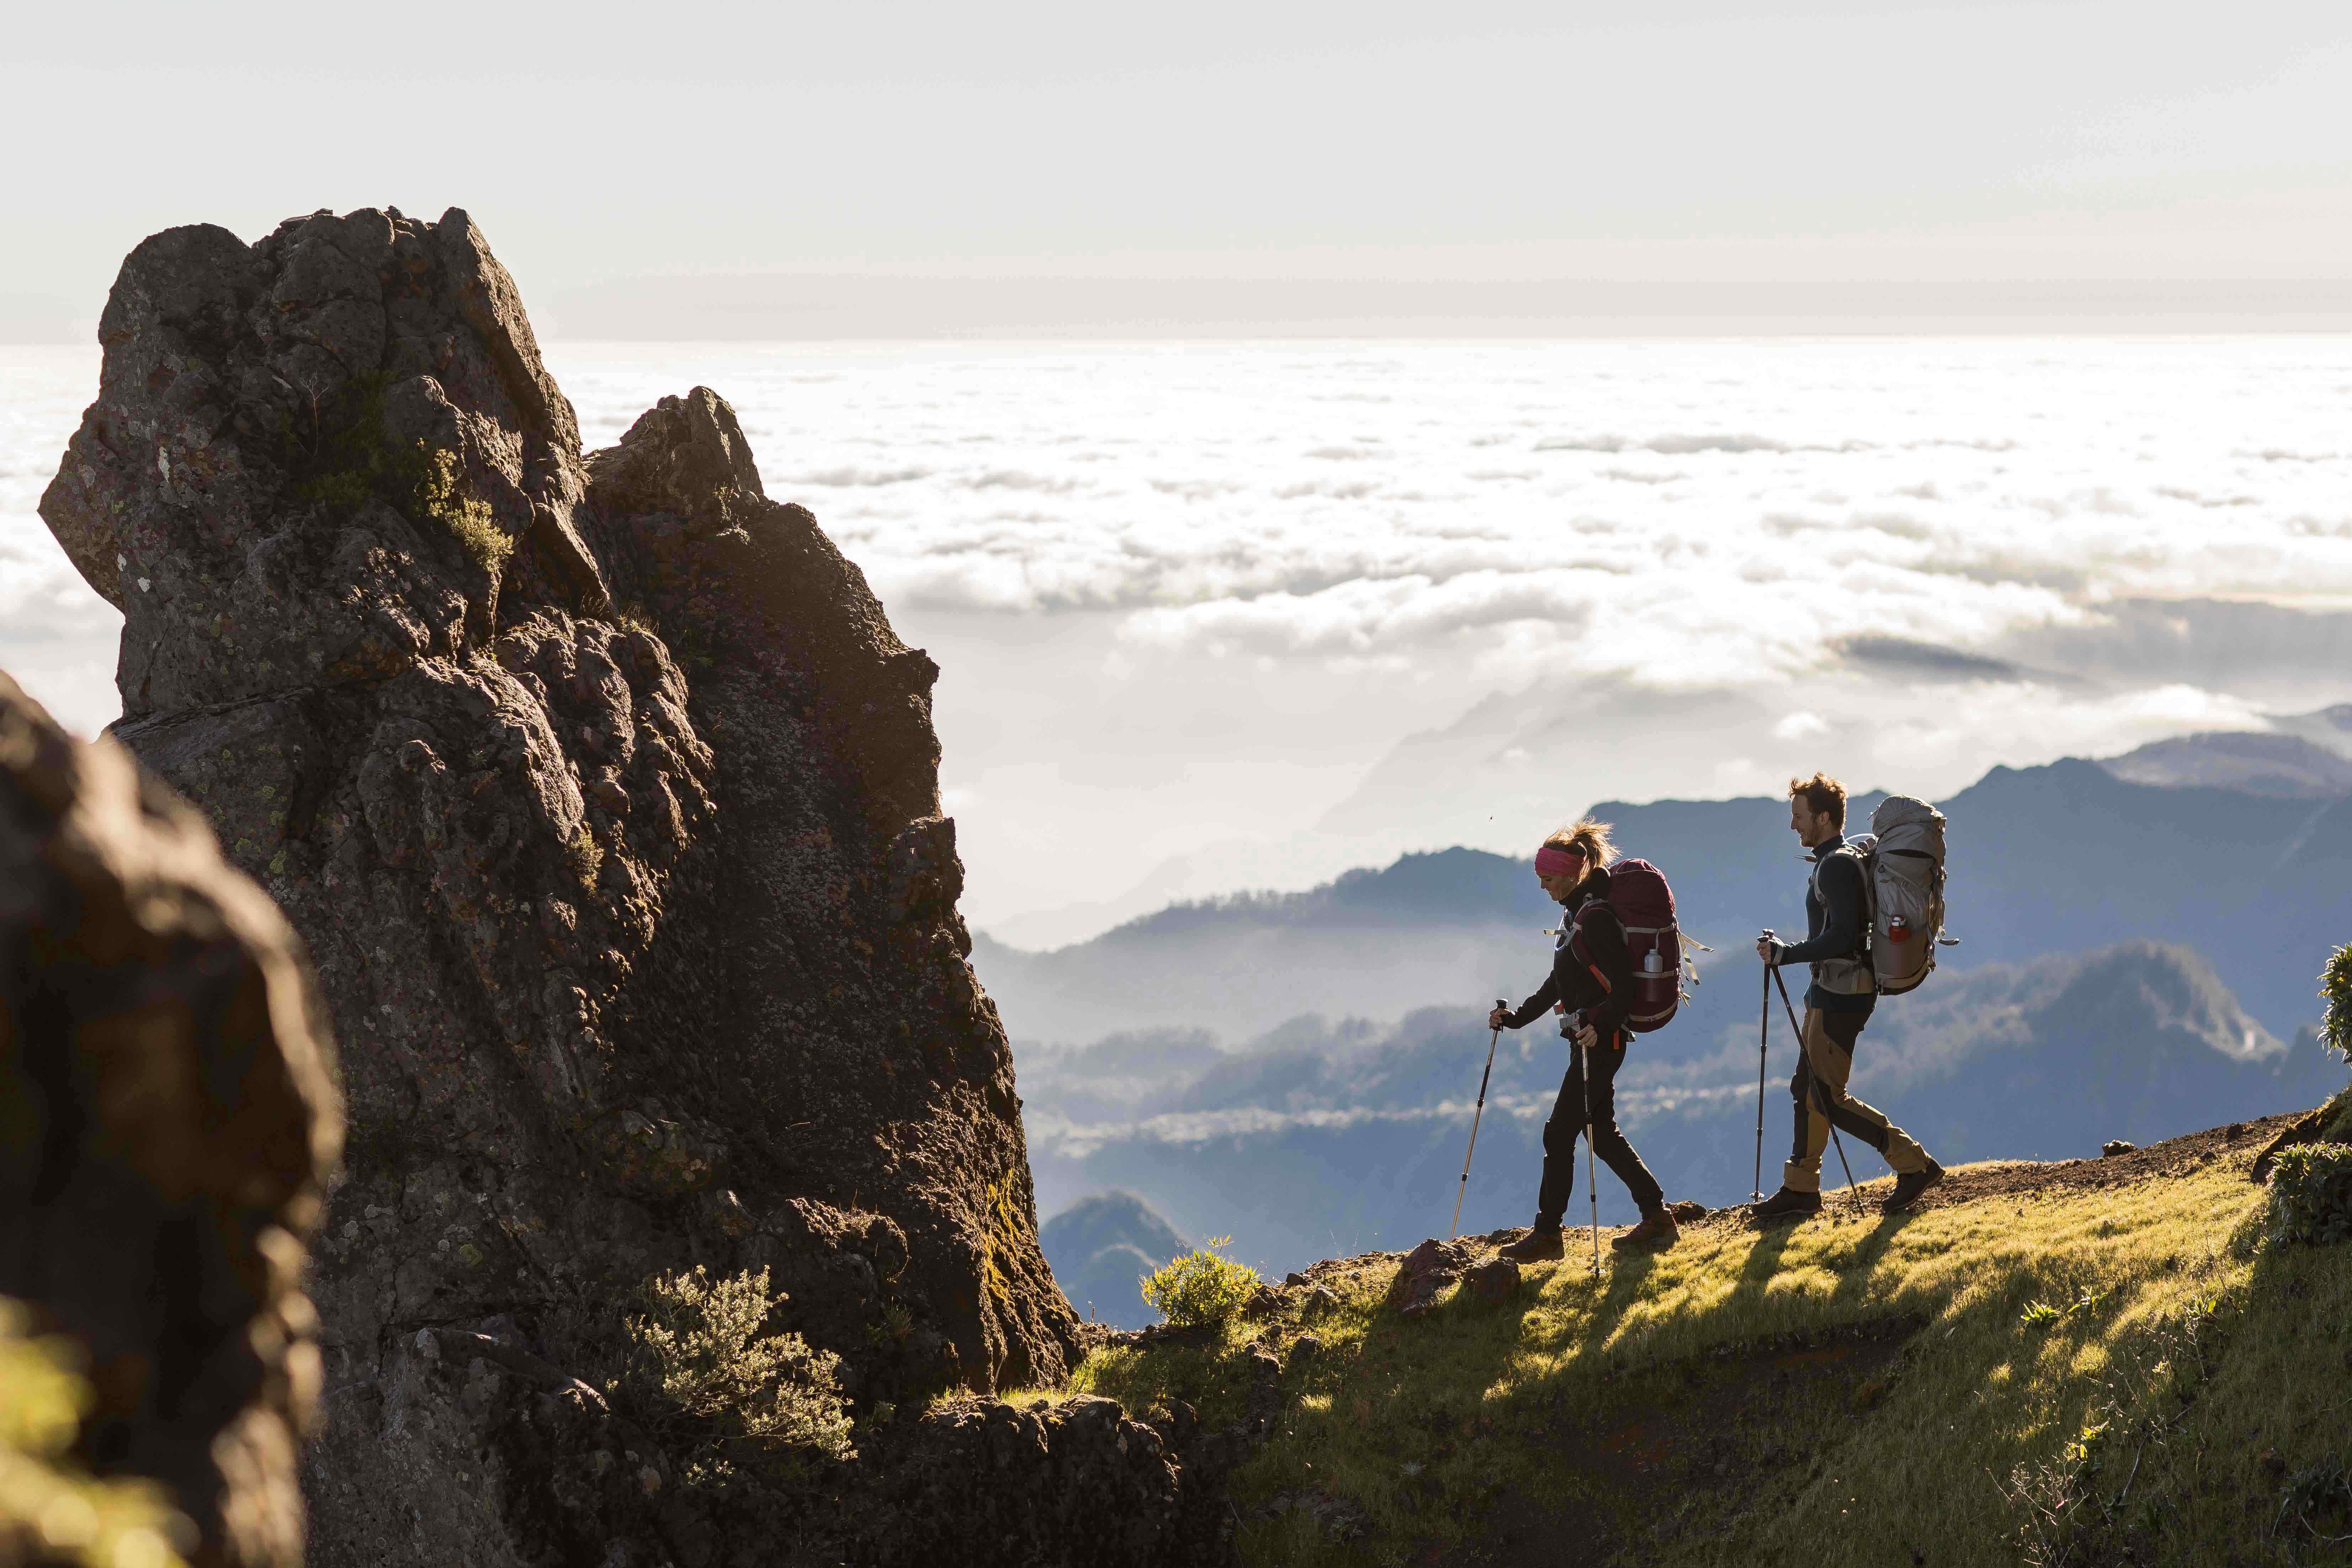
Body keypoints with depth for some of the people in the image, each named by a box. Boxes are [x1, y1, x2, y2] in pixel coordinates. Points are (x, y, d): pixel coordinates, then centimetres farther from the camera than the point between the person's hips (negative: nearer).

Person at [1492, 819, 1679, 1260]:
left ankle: (1547, 1234, 3)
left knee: (1560, 1133, -5)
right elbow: (1559, 981, 22)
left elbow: (1623, 987, -22)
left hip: (1602, 1040, -10)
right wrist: (1518, 1017, 18)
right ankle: (1656, 1217, 18)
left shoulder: (1596, 919, -19)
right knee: (1602, 1133, 14)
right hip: (1589, 1038, 10)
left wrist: (1599, 1024, -36)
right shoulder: (1575, 913, 13)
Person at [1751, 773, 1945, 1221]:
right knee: (1807, 1089, 14)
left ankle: (1914, 1164, -5)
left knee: (1829, 1099, -8)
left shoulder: (1837, 865, -18)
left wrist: (1786, 953, -19)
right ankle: (1801, 1188, 21)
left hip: (1841, 995, -11)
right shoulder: (1844, 860, 15)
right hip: (1830, 991, 11)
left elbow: (1841, 937, -26)